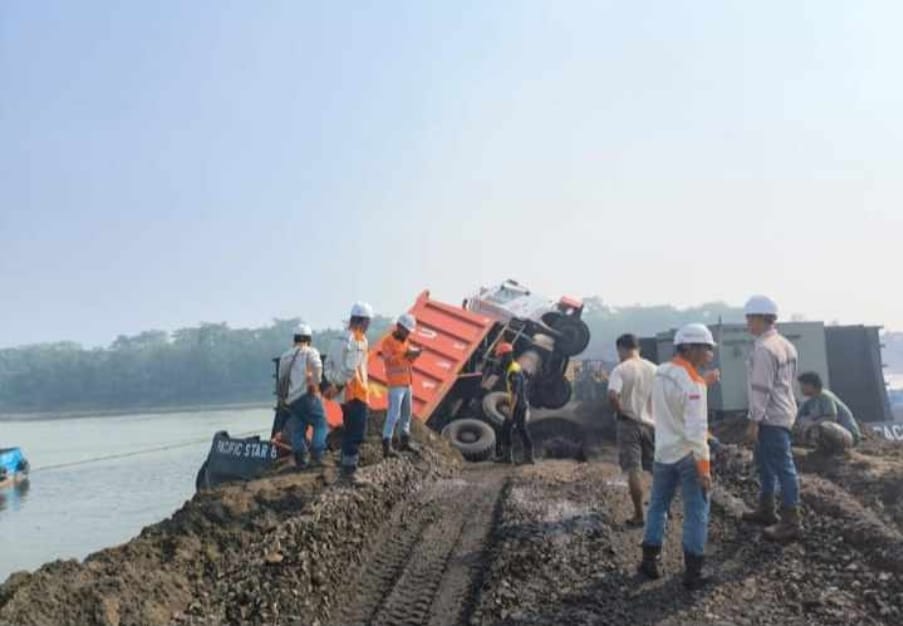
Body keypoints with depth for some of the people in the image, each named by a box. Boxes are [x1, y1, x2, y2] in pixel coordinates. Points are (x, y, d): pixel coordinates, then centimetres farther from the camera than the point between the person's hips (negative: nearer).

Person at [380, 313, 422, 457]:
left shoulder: (406, 341, 14)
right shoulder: (388, 342, -9)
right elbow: (389, 360, -22)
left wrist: (413, 355, -3)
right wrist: (405, 354, -31)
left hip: (407, 383, 8)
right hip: (396, 385, -8)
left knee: (406, 413, 14)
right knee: (394, 414, -11)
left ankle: (405, 441, 25)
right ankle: (386, 445, -10)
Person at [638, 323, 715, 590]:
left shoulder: (660, 373, 3)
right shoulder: (692, 383, -20)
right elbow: (696, 429, -23)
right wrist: (704, 466, -19)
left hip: (664, 451, 7)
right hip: (688, 455, -7)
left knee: (658, 506, 18)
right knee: (696, 513, 4)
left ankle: (649, 560, 25)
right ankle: (693, 572, 8)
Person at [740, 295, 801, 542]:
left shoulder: (763, 348, -19)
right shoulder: (784, 344, 12)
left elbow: (761, 389, -21)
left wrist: (753, 422, -17)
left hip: (771, 417, -10)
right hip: (780, 413, 10)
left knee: (783, 467, -5)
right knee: (766, 463, 20)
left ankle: (791, 523, 1)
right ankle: (766, 510, 31)